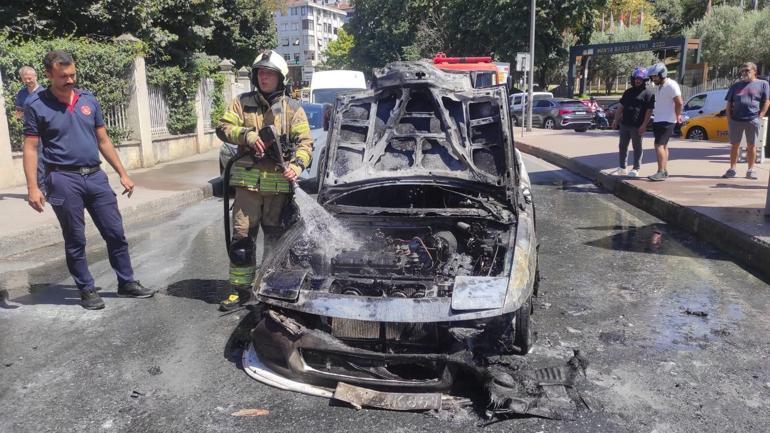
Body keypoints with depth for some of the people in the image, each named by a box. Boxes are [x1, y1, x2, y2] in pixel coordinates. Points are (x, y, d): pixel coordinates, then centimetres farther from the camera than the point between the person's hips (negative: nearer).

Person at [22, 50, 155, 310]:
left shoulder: (89, 100, 8)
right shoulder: (36, 105, -3)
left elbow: (103, 141, 13)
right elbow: (30, 148, -4)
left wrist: (122, 173, 11)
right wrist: (32, 187, -12)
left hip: (95, 176, 4)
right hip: (64, 179, -4)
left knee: (116, 233, 6)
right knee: (75, 241, 6)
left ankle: (127, 283, 20)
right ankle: (86, 290, 19)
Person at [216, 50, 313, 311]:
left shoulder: (293, 108, 7)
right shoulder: (242, 102, 11)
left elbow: (305, 142, 0)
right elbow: (223, 127, 4)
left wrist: (297, 164, -19)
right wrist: (247, 134, -14)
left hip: (280, 182, 0)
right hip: (248, 181, 1)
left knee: (276, 238, 8)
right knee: (241, 237, 1)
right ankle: (240, 289, 13)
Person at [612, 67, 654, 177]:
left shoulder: (648, 93, -4)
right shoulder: (628, 92, 15)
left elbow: (649, 111, -10)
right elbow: (621, 107, 19)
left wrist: (644, 125, -16)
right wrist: (616, 120, 12)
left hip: (637, 126, -6)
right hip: (624, 124, 6)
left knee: (637, 147, 3)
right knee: (622, 146, 10)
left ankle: (636, 169, 10)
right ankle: (622, 168, 19)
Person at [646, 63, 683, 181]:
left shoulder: (671, 85, -14)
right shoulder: (658, 86, 14)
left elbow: (679, 102, -16)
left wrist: (677, 116, -7)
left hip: (667, 120, -10)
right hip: (658, 119, 10)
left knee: (659, 145, -15)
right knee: (663, 146, 13)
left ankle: (661, 172, -16)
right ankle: (665, 171, 20)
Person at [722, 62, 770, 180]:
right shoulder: (735, 86, 14)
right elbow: (729, 104, 12)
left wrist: (760, 116, -7)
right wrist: (729, 119, 2)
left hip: (753, 120, -2)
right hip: (735, 120, 2)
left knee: (751, 146, 4)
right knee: (734, 145, 5)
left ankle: (750, 170, 10)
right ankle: (732, 169, 11)